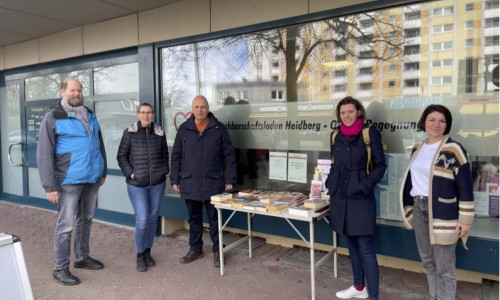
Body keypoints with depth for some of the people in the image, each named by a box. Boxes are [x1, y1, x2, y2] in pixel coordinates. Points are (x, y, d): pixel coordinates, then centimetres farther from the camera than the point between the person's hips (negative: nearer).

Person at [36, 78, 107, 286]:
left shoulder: (90, 116, 11)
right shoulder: (53, 117, -8)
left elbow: (99, 145, 17)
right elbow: (44, 154, -11)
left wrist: (103, 171, 14)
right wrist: (50, 185, -15)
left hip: (92, 178, 6)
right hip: (70, 181, -6)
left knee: (86, 220, 17)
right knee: (65, 225, 2)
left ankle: (82, 258, 34)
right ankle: (60, 268, 16)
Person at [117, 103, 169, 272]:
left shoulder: (159, 133, 4)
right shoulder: (129, 133, -4)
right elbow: (121, 156, 0)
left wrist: (165, 170, 3)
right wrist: (129, 173, -10)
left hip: (157, 183, 3)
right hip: (136, 184, -3)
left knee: (153, 218, 11)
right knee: (142, 220, -7)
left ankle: (148, 252, 28)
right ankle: (140, 255, 14)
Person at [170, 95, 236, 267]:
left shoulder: (219, 129, -1)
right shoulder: (184, 129, 5)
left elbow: (229, 156, -1)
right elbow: (176, 156, 7)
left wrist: (229, 179, -5)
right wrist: (175, 179, 3)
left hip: (213, 183, -2)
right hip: (189, 183, 2)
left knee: (215, 218, 8)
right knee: (194, 219, 14)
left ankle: (217, 250, 22)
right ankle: (195, 249, 29)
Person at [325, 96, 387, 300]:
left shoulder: (370, 133, -7)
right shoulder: (336, 136, 9)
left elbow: (380, 165, -6)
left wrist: (365, 186, -15)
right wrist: (330, 185, 7)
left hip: (361, 198, -6)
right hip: (340, 197, 6)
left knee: (366, 247, -4)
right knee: (351, 244, 17)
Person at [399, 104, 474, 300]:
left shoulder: (453, 149, -11)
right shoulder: (418, 149, 9)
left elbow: (465, 186, -12)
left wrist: (465, 219, -13)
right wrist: (410, 208, 18)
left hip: (442, 212, -6)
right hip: (419, 209, 7)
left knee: (444, 267, 4)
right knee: (428, 261, 18)